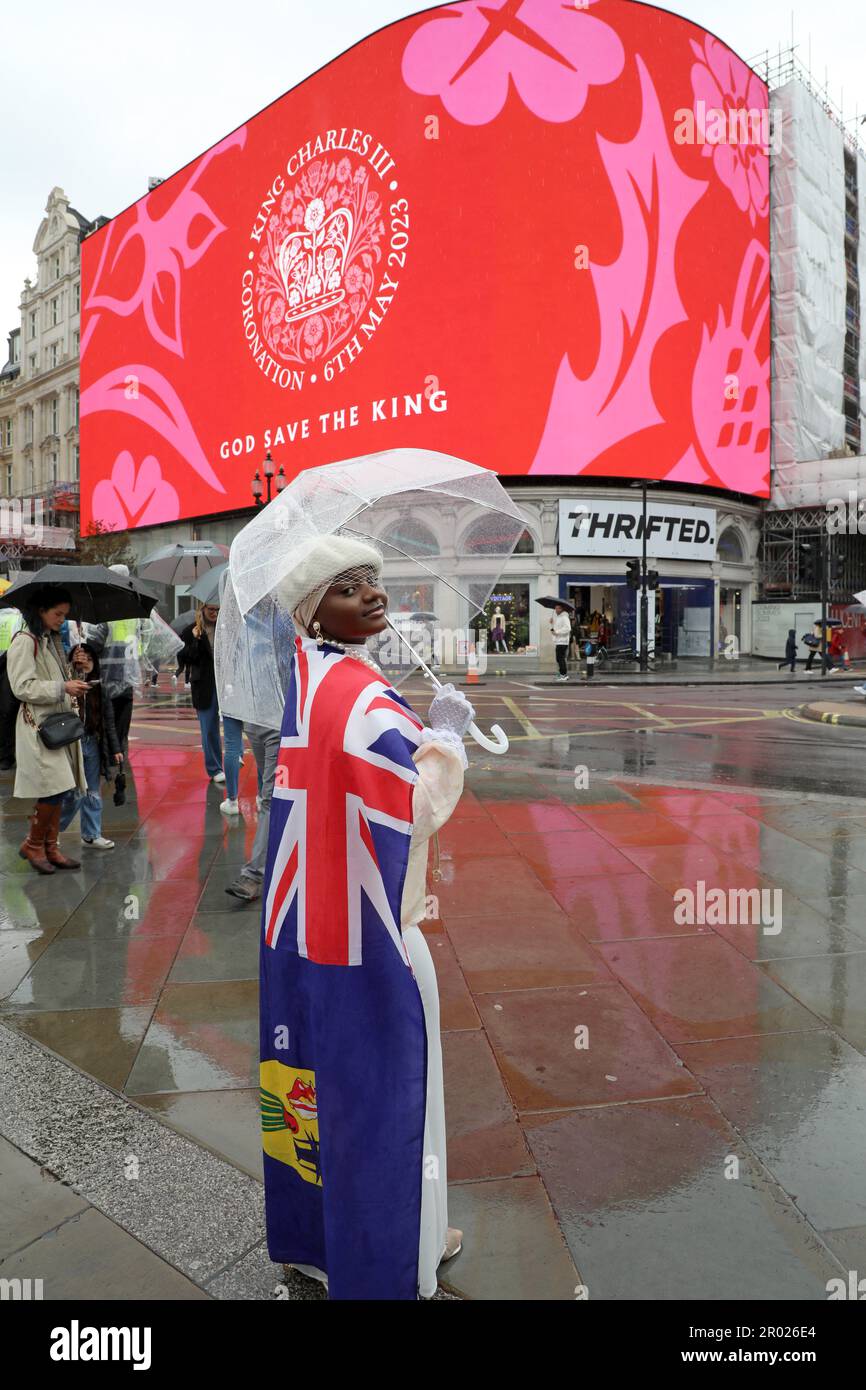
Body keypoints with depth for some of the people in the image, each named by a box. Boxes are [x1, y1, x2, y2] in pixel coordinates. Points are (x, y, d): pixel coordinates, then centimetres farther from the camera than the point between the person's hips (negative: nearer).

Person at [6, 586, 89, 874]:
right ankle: (32, 845, 7)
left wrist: (71, 688, 12)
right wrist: (62, 687, -20)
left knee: (58, 790, 8)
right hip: (38, 726, -8)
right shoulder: (24, 641, -10)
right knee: (53, 788, -11)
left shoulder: (52, 640, 17)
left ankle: (50, 847, 16)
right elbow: (23, 687, -15)